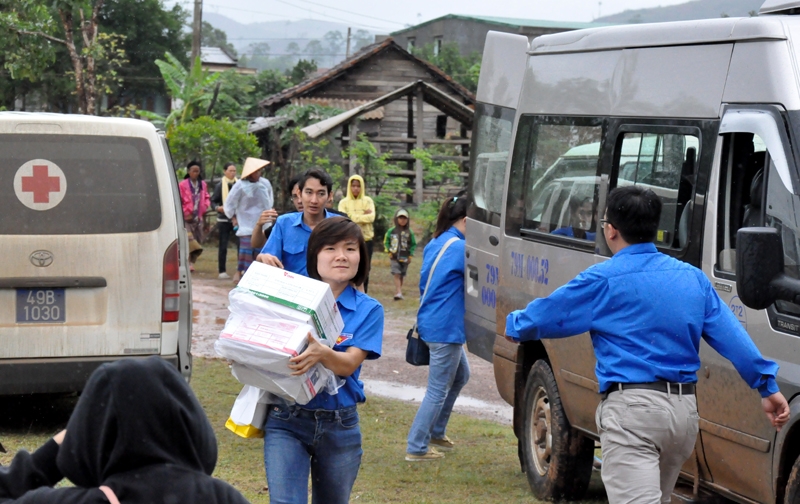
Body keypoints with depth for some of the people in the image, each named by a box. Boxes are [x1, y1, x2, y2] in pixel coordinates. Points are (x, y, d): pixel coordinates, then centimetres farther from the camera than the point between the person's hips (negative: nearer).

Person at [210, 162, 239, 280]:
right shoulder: (220, 186, -1)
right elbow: (213, 201, 2)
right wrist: (218, 207, -18)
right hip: (224, 219, -1)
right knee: (223, 246, 2)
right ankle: (222, 271, 8)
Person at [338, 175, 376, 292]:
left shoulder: (368, 201, 7)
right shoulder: (344, 202, 3)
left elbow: (371, 217, -7)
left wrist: (353, 217, -10)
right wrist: (363, 216, -10)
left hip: (366, 240, 1)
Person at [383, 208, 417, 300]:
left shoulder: (409, 232, -1)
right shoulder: (391, 231, -1)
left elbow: (413, 244, 6)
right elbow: (386, 242, 10)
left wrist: (410, 255, 0)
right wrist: (389, 251, 1)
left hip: (405, 258, 1)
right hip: (394, 257, -1)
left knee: (401, 276, 9)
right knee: (396, 274, -13)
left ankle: (397, 292, 20)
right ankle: (399, 293, -21)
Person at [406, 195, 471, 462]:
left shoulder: (434, 245, 11)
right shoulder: (459, 248, -18)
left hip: (432, 322, 10)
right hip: (445, 329, -10)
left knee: (460, 376, 25)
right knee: (438, 390, -2)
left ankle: (436, 432, 31)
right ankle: (416, 448, 2)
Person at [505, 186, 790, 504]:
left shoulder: (603, 280, -5)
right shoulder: (692, 278, 12)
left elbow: (542, 316, 4)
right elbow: (732, 336, 7)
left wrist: (515, 325, 26)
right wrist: (767, 385, 9)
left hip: (632, 409, -7)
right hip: (685, 410, 7)